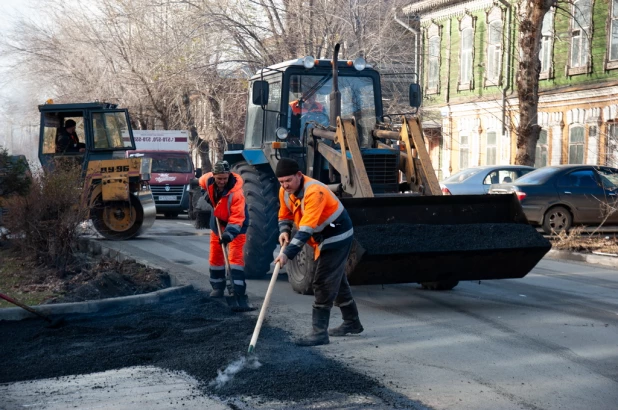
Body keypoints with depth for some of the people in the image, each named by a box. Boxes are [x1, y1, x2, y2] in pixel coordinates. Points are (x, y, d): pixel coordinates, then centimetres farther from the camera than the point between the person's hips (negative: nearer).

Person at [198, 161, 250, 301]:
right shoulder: (208, 180, -20)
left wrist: (229, 233, -48)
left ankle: (238, 289, -16)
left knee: (235, 255, -15)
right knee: (215, 255, 9)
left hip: (237, 222, -6)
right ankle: (218, 286, 20)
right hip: (218, 219, 6)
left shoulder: (236, 193, -36)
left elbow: (237, 218, -38)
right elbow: (201, 183, 9)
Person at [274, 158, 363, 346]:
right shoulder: (285, 192, -6)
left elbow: (306, 229, -38)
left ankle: (319, 332, -11)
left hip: (337, 236, -9)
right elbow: (284, 216, 9)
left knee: (323, 283, -13)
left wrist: (288, 253, -42)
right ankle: (352, 322, 35)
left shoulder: (314, 192, -33)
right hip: (324, 238, 9)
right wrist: (284, 231, -14)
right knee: (337, 280, 20)